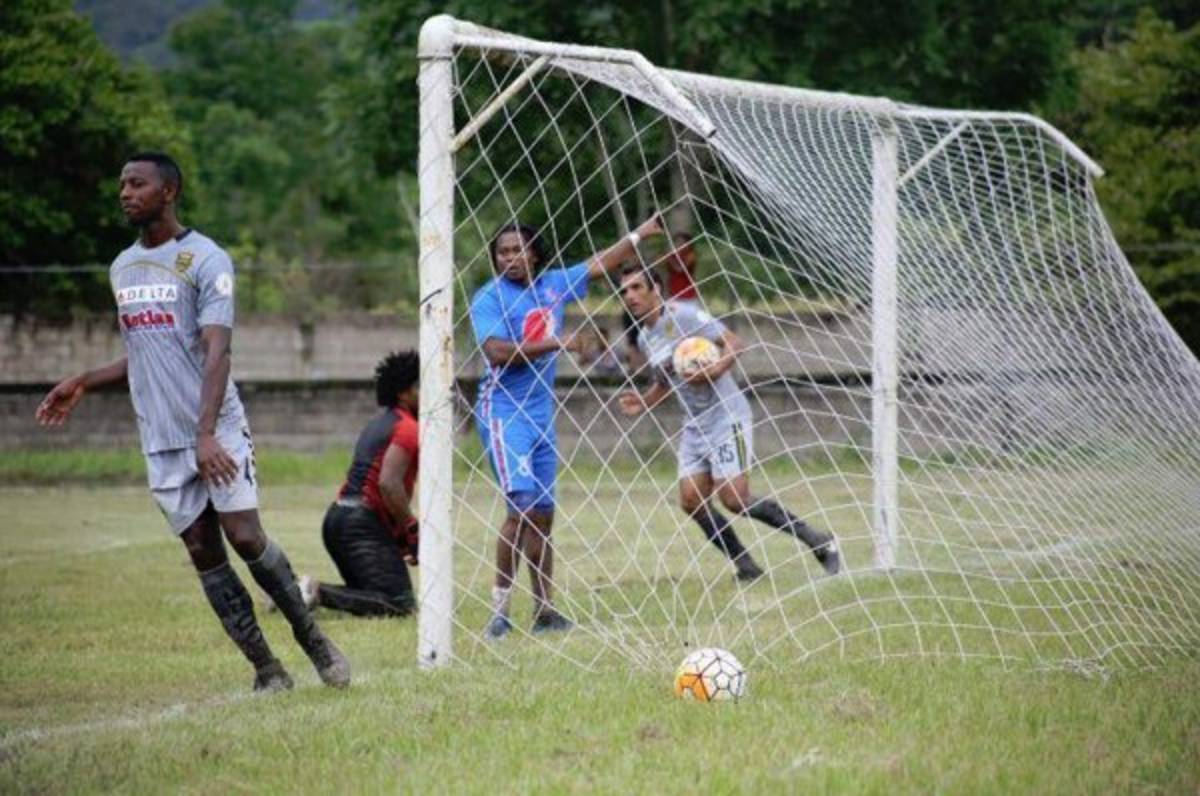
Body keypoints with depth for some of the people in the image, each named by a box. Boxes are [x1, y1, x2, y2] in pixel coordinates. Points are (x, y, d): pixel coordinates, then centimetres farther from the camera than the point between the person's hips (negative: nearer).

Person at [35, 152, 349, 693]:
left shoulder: (205, 259, -8)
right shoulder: (123, 267, 14)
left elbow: (216, 353, -17)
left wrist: (206, 434, -27)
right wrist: (84, 383, 17)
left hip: (217, 433, -6)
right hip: (161, 441, 6)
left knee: (245, 537, -13)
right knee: (204, 555, 1)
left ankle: (310, 637, 7)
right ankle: (265, 669, 5)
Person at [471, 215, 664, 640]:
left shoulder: (553, 285, 10)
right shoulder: (489, 298, -8)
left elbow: (599, 264, 22)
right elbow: (499, 352, -20)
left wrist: (642, 232, 26)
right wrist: (556, 343, -19)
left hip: (541, 413, 7)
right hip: (504, 410, -7)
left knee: (543, 514, 9)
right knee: (522, 505, -20)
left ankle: (544, 610, 14)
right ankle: (499, 609, -17)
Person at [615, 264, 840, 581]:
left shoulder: (683, 315, -12)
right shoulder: (644, 338, 12)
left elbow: (733, 343, -17)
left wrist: (715, 369, -35)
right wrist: (644, 402, 8)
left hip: (726, 416, -8)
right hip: (695, 425, 8)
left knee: (735, 500, -15)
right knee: (692, 501, -3)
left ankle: (820, 543, -5)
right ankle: (746, 568, 4)